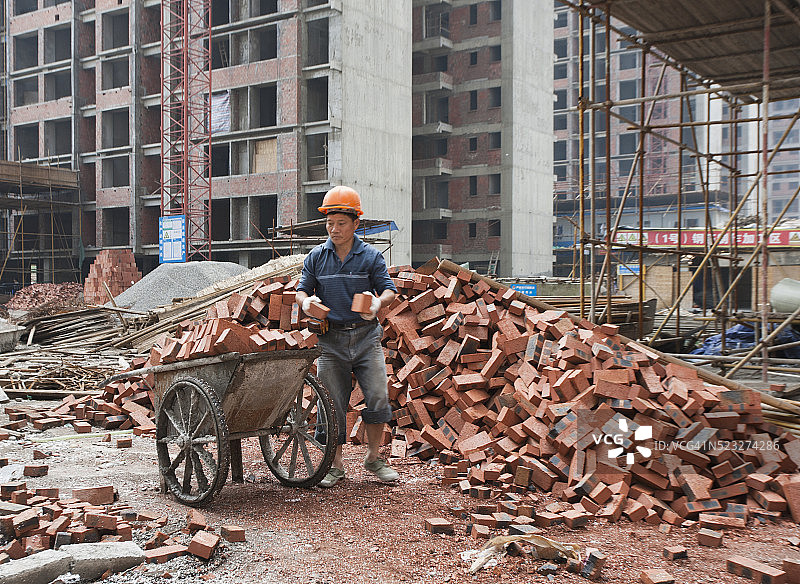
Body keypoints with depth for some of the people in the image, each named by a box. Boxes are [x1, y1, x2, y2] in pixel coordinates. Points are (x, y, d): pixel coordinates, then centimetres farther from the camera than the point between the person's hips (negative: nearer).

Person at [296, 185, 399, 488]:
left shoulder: (371, 256, 3)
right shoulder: (316, 257, 7)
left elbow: (389, 290, 0)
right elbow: (302, 290, 8)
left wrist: (377, 304, -23)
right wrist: (306, 301, -17)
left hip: (365, 336, -1)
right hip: (330, 340, 1)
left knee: (378, 397, -7)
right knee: (333, 403, 3)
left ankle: (373, 457, 12)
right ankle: (335, 465, 16)